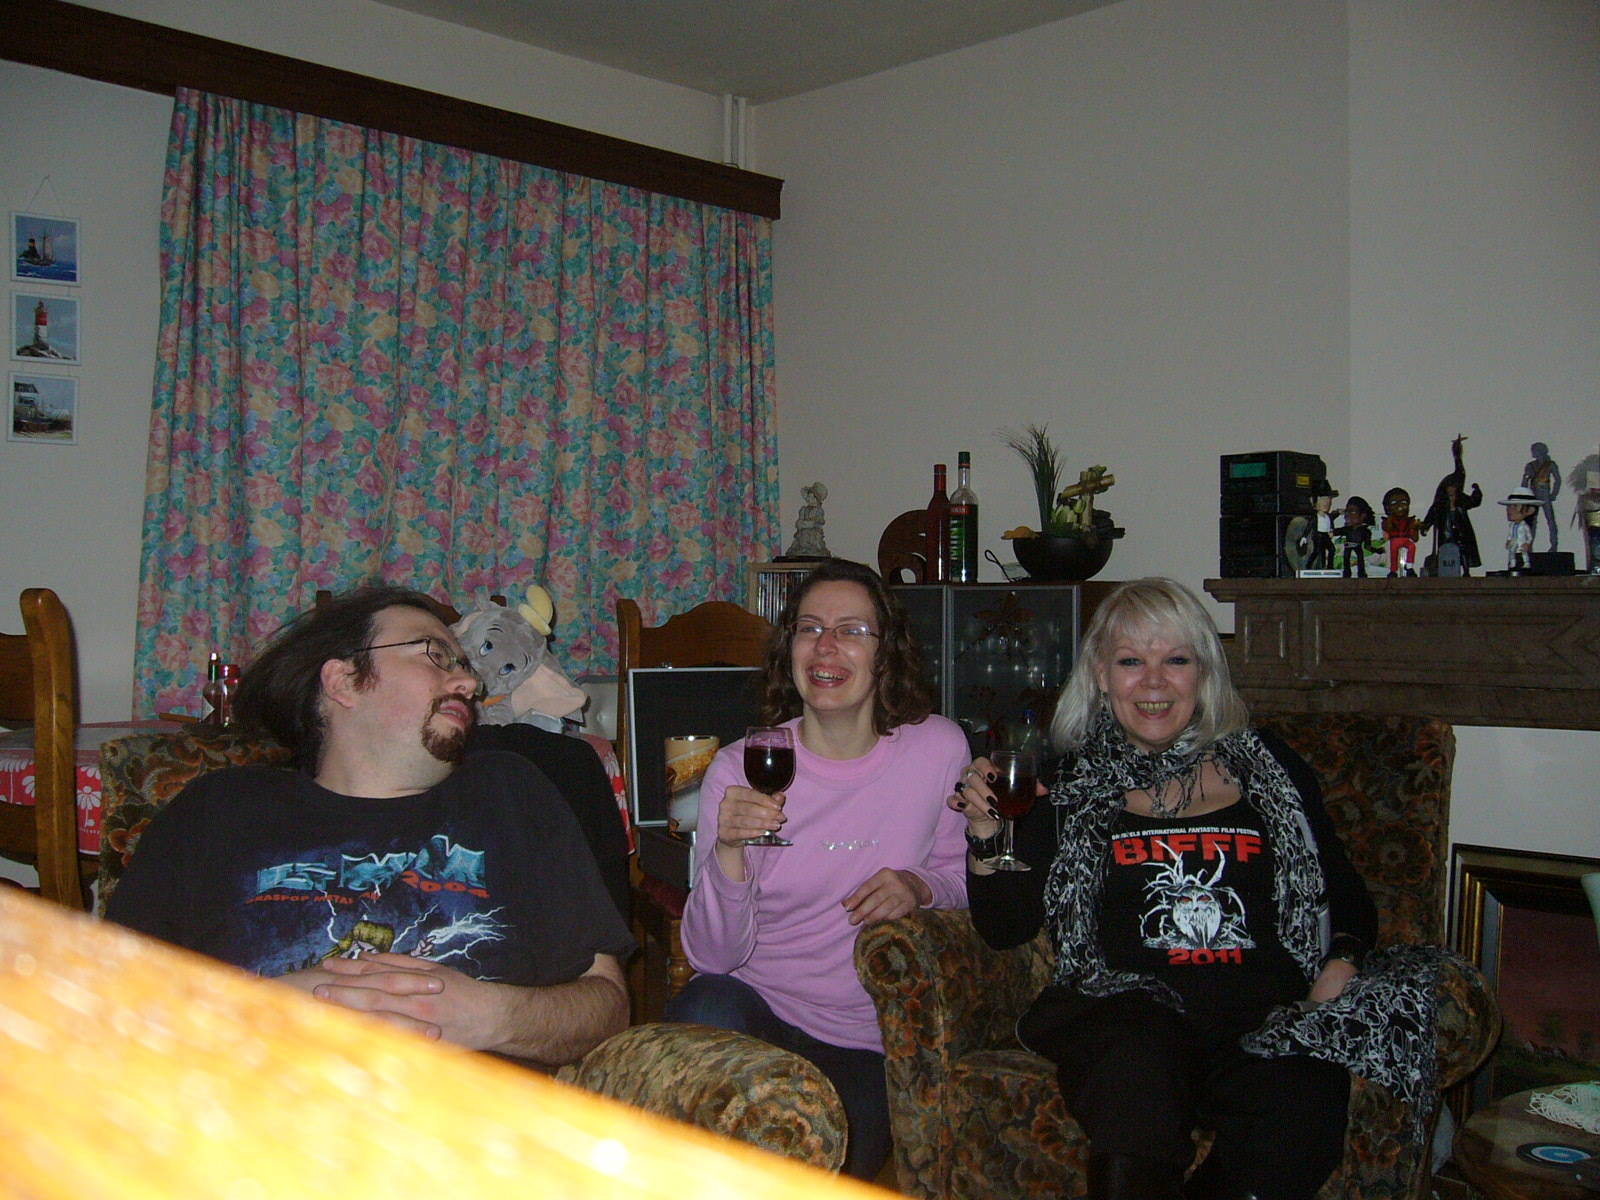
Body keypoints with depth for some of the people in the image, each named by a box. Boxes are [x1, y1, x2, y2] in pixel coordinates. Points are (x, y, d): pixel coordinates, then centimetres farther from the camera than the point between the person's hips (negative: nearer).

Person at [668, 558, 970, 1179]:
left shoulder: (938, 748, -4)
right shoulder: (741, 767, -7)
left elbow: (960, 874, 11)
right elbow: (713, 954, -9)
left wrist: (921, 887, -12)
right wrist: (727, 852, -28)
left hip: (867, 1039, 1)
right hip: (753, 1005, -1)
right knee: (703, 1013, -34)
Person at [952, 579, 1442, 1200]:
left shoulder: (1266, 765, 16)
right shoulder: (1072, 785, 13)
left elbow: (1346, 895, 22)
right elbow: (1005, 928, 9)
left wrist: (1342, 961, 2)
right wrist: (986, 837, -7)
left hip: (1266, 1009, 2)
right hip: (1129, 1003, -1)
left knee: (1303, 1118, -31)